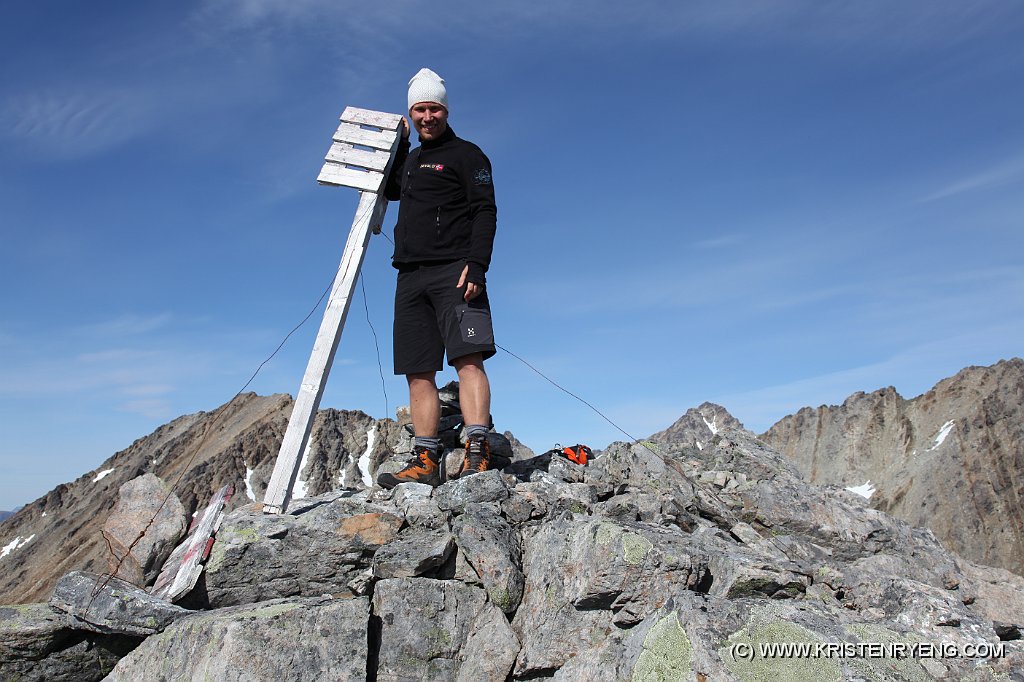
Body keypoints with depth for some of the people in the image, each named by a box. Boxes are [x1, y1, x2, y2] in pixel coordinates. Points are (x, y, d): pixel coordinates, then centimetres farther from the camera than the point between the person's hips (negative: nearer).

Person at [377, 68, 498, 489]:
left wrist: (476, 264, -21)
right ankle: (425, 462, 0)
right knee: (418, 372, 0)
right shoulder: (411, 159, 26)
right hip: (410, 277, 7)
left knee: (468, 358, -18)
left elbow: (485, 211, -6)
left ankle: (477, 454, -22)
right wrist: (400, 143, 31)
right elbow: (389, 190, 44)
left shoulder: (466, 154, 6)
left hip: (453, 272, -7)